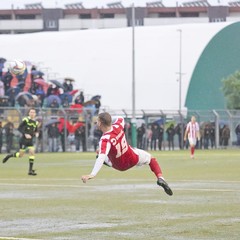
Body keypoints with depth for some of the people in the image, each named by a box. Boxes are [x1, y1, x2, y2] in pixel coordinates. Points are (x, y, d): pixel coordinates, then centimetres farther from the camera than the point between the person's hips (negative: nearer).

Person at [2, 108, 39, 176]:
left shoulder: (35, 122, 8)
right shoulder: (25, 120, -11)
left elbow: (36, 131, 21)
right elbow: (19, 128, -11)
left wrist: (36, 134, -2)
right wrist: (25, 134, -22)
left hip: (30, 140, 5)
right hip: (24, 139, -5)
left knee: (32, 152, -10)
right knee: (21, 154, -1)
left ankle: (30, 170, -6)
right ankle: (8, 156, 27)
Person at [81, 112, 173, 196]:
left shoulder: (105, 139, -38)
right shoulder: (117, 126, -22)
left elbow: (102, 157, -54)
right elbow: (121, 118, 6)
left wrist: (93, 174, -64)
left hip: (120, 166, -2)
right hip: (134, 159, 2)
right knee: (150, 158, 27)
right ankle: (160, 177, 3)